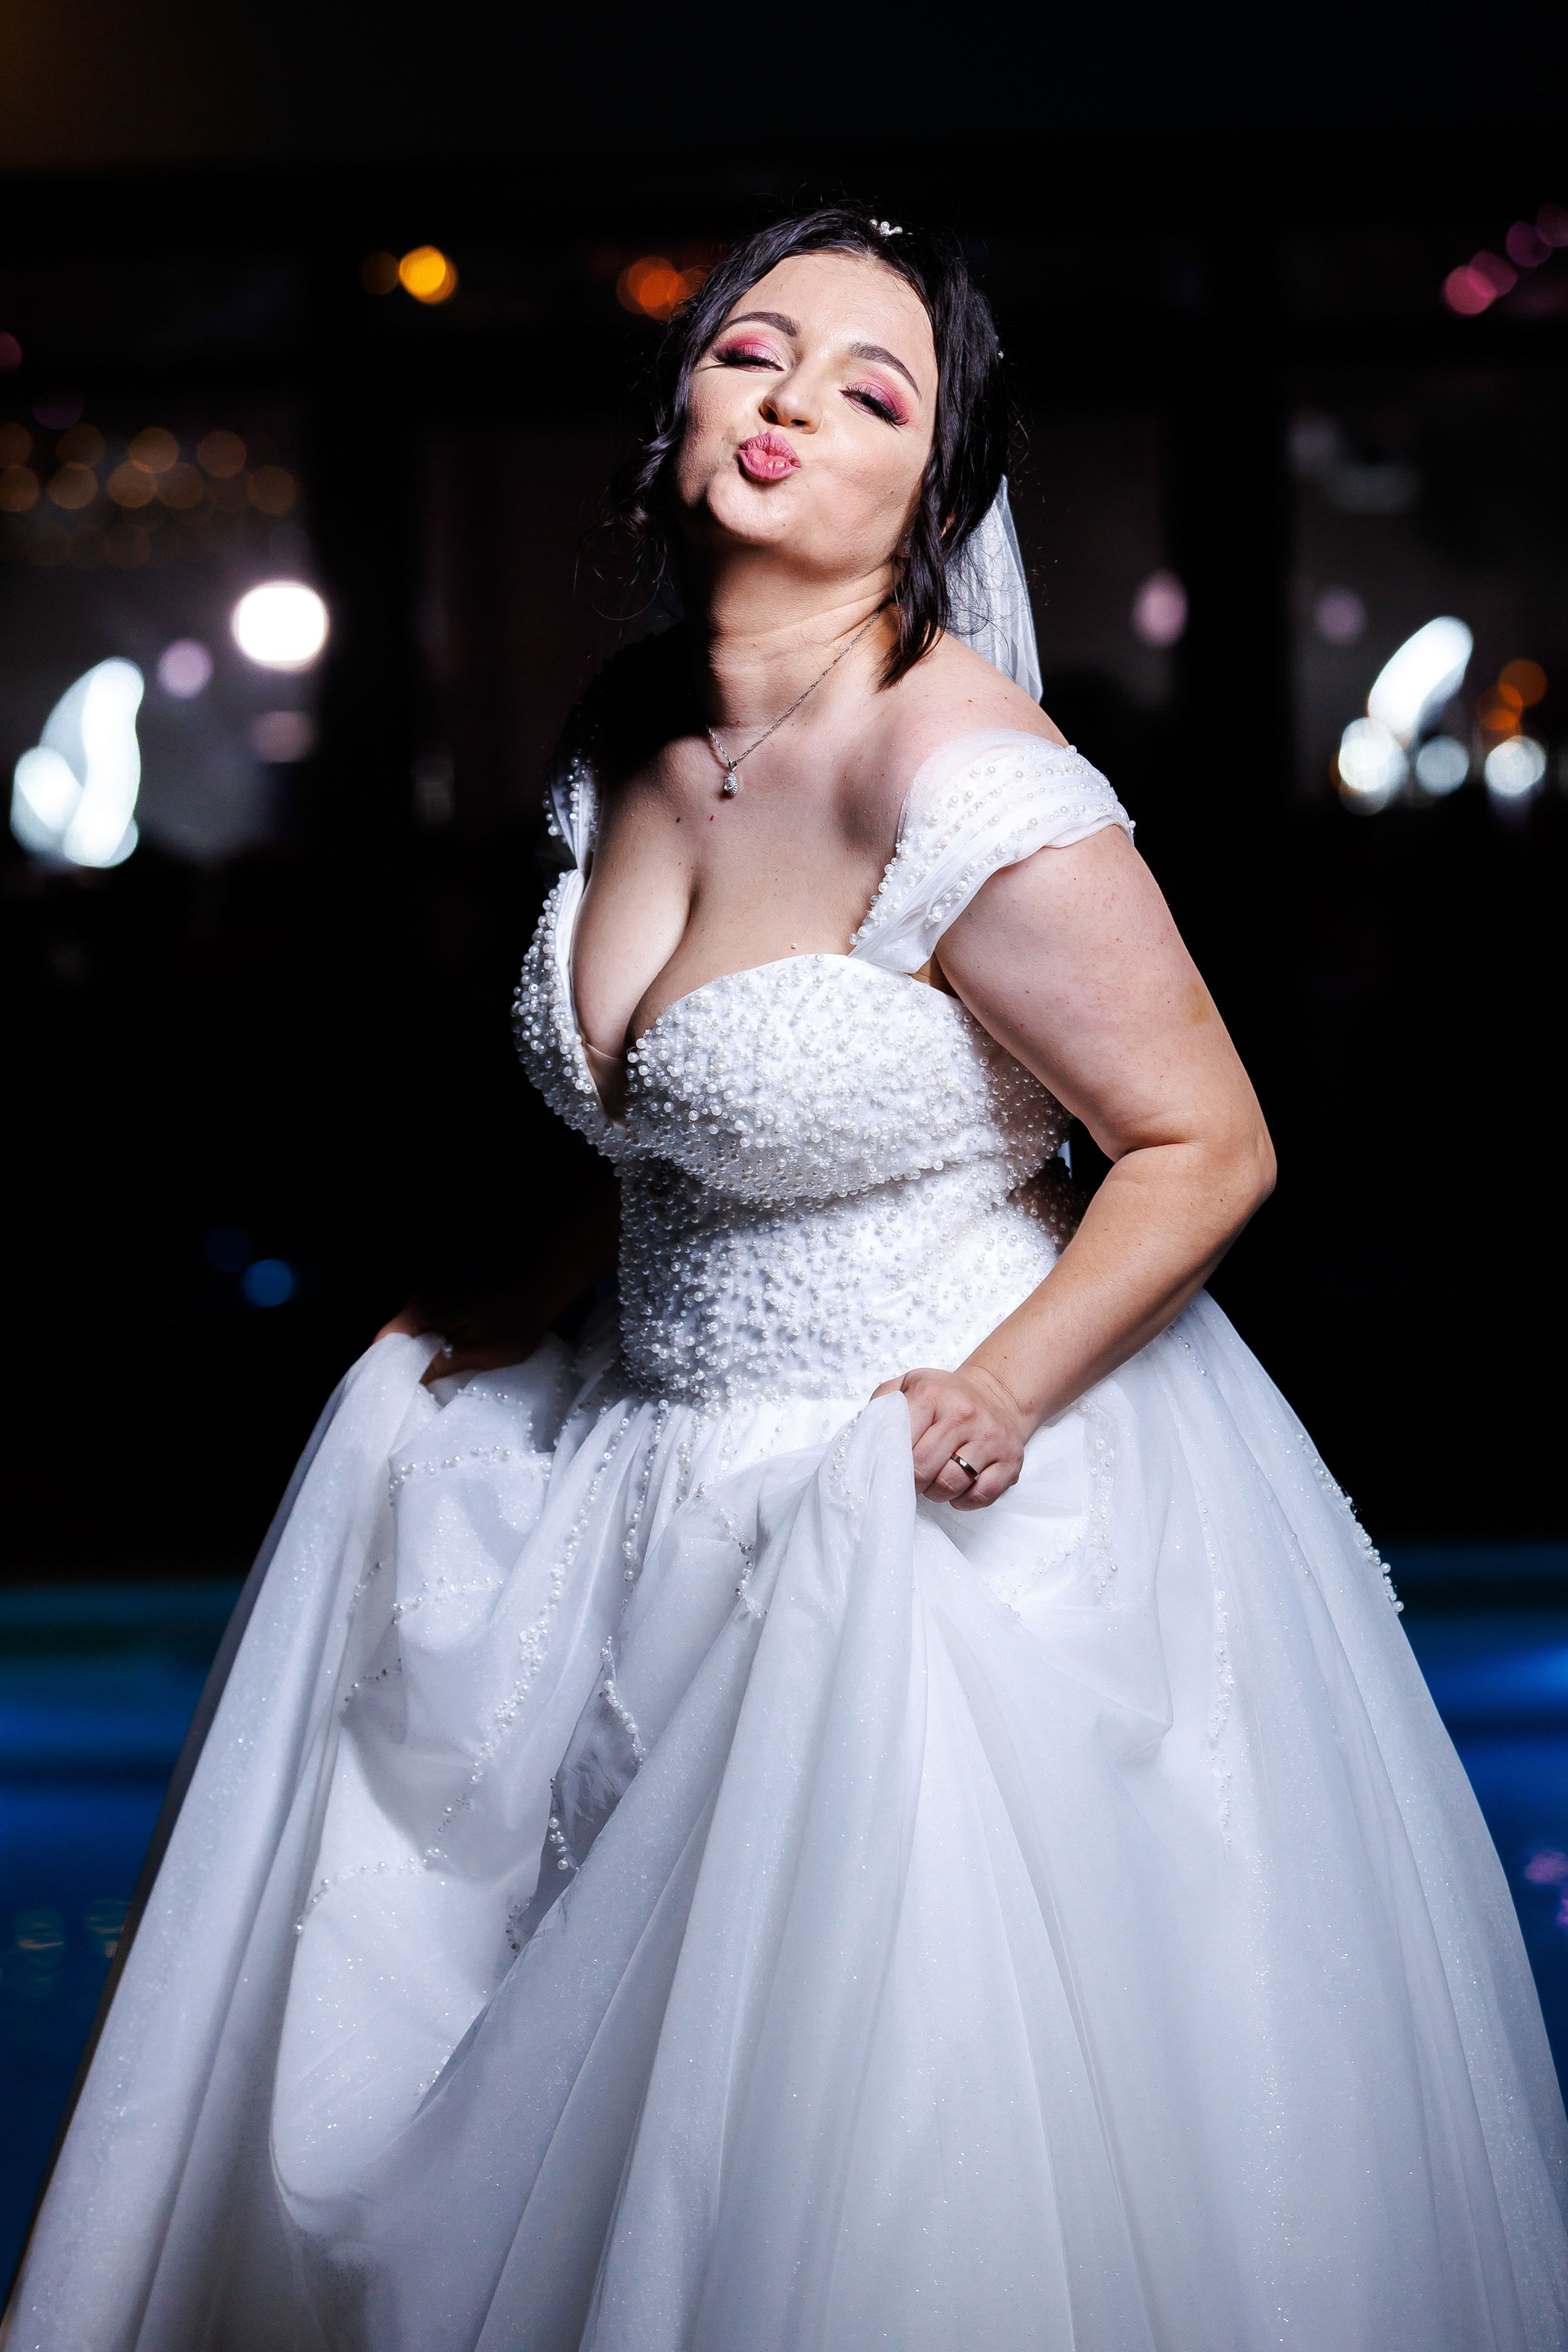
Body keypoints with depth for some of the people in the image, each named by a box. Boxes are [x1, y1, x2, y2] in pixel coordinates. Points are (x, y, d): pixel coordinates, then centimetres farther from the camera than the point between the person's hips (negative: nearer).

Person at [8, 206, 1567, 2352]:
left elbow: (1207, 1145, -16)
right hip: (658, 1466, 8)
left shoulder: (970, 789, -23)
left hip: (947, 1512, -8)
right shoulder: (629, 731, 2)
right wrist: (536, 1304, 13)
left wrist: (999, 1394, -23)